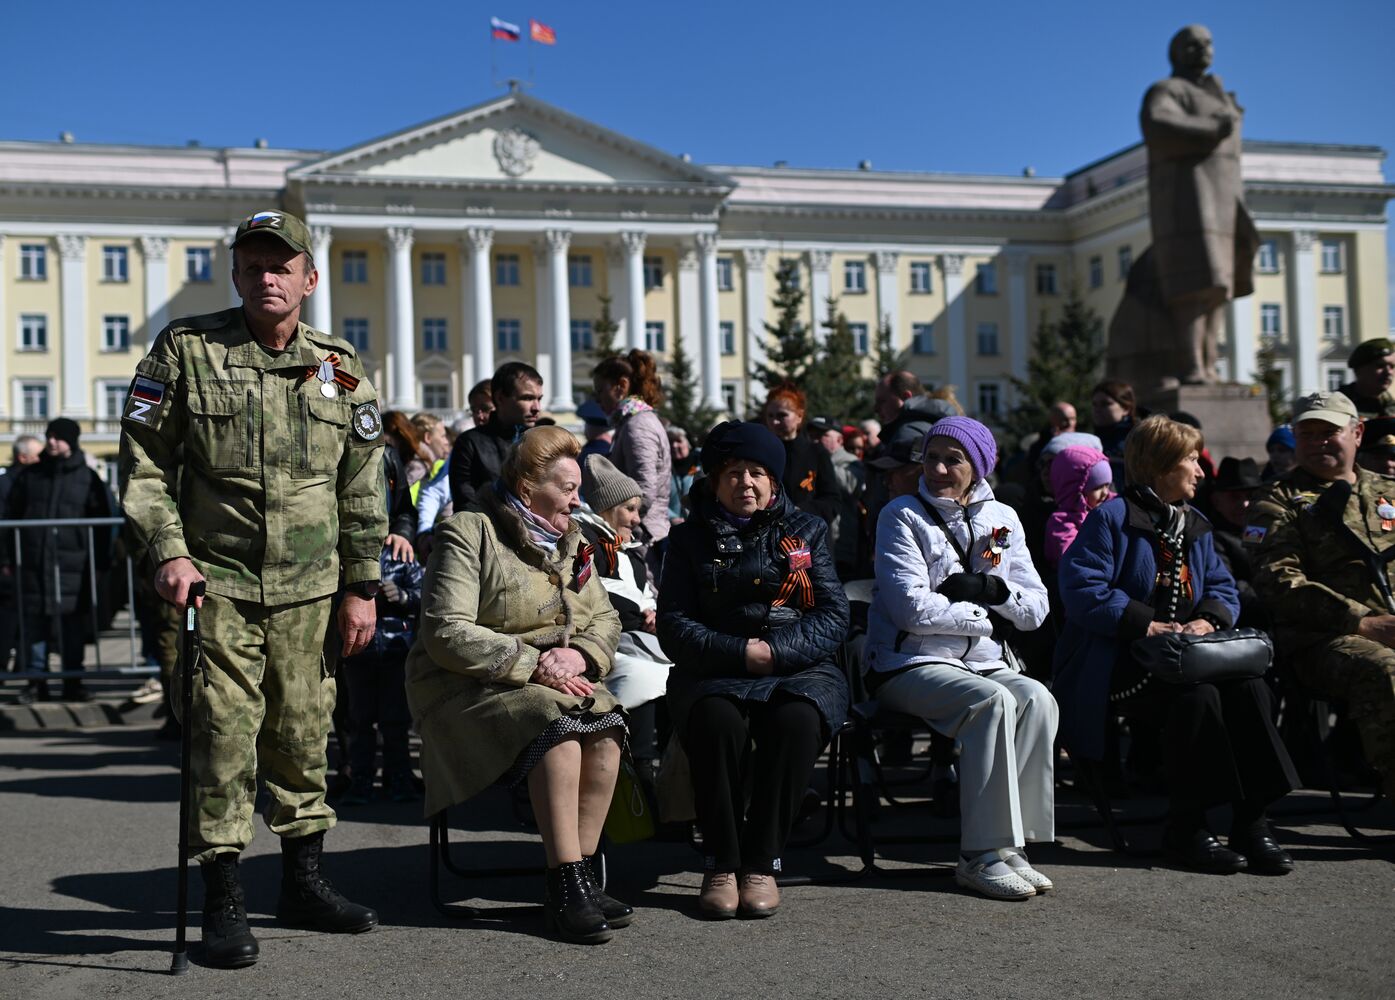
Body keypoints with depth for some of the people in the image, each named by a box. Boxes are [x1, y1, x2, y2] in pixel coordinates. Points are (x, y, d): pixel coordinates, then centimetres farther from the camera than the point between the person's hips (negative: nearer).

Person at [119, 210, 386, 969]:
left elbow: (361, 489, 11)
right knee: (225, 735, -3)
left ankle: (303, 881, 24)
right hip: (217, 581, -3)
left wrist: (362, 587, 8)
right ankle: (222, 900, 9)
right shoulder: (185, 350, 0)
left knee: (302, 733, 10)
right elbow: (143, 461, 1)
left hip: (308, 589, 3)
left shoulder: (339, 368, 8)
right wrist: (169, 551, -11)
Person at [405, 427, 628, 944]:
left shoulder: (569, 542, 16)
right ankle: (564, 885, -27)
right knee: (558, 727, -33)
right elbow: (446, 634, -17)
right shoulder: (469, 535, -7)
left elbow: (605, 619, 14)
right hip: (469, 687, -6)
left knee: (607, 726, -25)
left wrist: (580, 655, -10)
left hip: (555, 682, 6)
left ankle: (582, 876, -18)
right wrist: (533, 664, -21)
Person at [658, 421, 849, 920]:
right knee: (718, 720, -35)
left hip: (799, 669, 0)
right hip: (713, 673, 0)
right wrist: (740, 652, -12)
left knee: (795, 719, -34)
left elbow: (834, 615, 5)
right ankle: (721, 864, -20)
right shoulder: (691, 537, 14)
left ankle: (761, 863, -22)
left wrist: (775, 650, -12)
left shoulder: (807, 531, 14)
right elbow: (673, 625, 4)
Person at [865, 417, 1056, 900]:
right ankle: (983, 854, -26)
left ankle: (1013, 843, -20)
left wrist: (992, 590, -8)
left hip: (984, 662, 5)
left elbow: (1036, 610, 10)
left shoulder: (1002, 519, 14)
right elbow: (912, 608, -13)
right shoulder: (903, 516, -1)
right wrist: (985, 619, -5)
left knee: (1036, 699, -26)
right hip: (910, 665, -5)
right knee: (992, 702, -32)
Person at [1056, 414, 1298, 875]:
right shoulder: (1110, 518, -5)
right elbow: (1081, 589, -15)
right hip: (1122, 661, -7)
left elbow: (1223, 587, 15)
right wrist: (1147, 624, -22)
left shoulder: (1195, 526, 21)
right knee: (1198, 696, -32)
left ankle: (1252, 820, -16)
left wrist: (1207, 619, -9)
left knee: (1250, 688, -22)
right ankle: (1184, 828, -19)